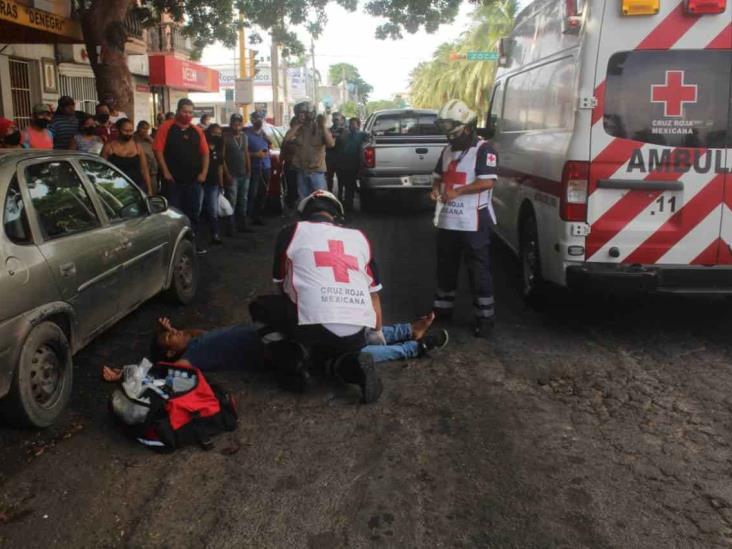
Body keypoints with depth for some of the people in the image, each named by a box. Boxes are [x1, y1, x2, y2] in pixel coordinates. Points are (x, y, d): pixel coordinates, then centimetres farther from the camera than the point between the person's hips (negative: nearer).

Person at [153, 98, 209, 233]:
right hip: (173, 179, -4)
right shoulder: (166, 127, -4)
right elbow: (158, 150, -8)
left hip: (193, 180, 4)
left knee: (193, 212, 10)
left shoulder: (197, 131, 8)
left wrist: (204, 172, 0)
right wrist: (165, 172, -12)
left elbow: (205, 152, 10)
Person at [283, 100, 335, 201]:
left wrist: (323, 126, -23)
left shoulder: (320, 129, -3)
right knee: (303, 200, 13)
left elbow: (331, 144, -18)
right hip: (301, 171, 3)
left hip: (317, 171, -3)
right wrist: (298, 124, -15)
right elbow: (287, 138, -15)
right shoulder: (298, 129, 4)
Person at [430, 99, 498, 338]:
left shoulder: (483, 150, -8)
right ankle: (443, 308, 30)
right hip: (447, 221, 7)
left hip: (473, 223, -7)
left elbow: (487, 182, -18)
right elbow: (438, 176, 24)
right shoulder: (447, 151, 15)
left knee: (478, 271, -1)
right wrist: (436, 189, 2)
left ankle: (485, 317, 6)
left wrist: (458, 191, -23)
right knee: (445, 267, 16)